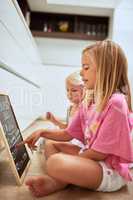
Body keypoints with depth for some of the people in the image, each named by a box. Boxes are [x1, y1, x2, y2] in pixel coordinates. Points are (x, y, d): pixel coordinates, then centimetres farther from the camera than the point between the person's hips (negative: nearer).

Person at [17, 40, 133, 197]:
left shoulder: (115, 102, -21)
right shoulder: (88, 103, 5)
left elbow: (101, 153, -20)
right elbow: (68, 134, 12)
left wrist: (69, 160, -7)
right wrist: (42, 132, 0)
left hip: (111, 172, -9)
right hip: (92, 158, 9)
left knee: (55, 163, -34)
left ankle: (58, 182, -3)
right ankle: (63, 179, -6)